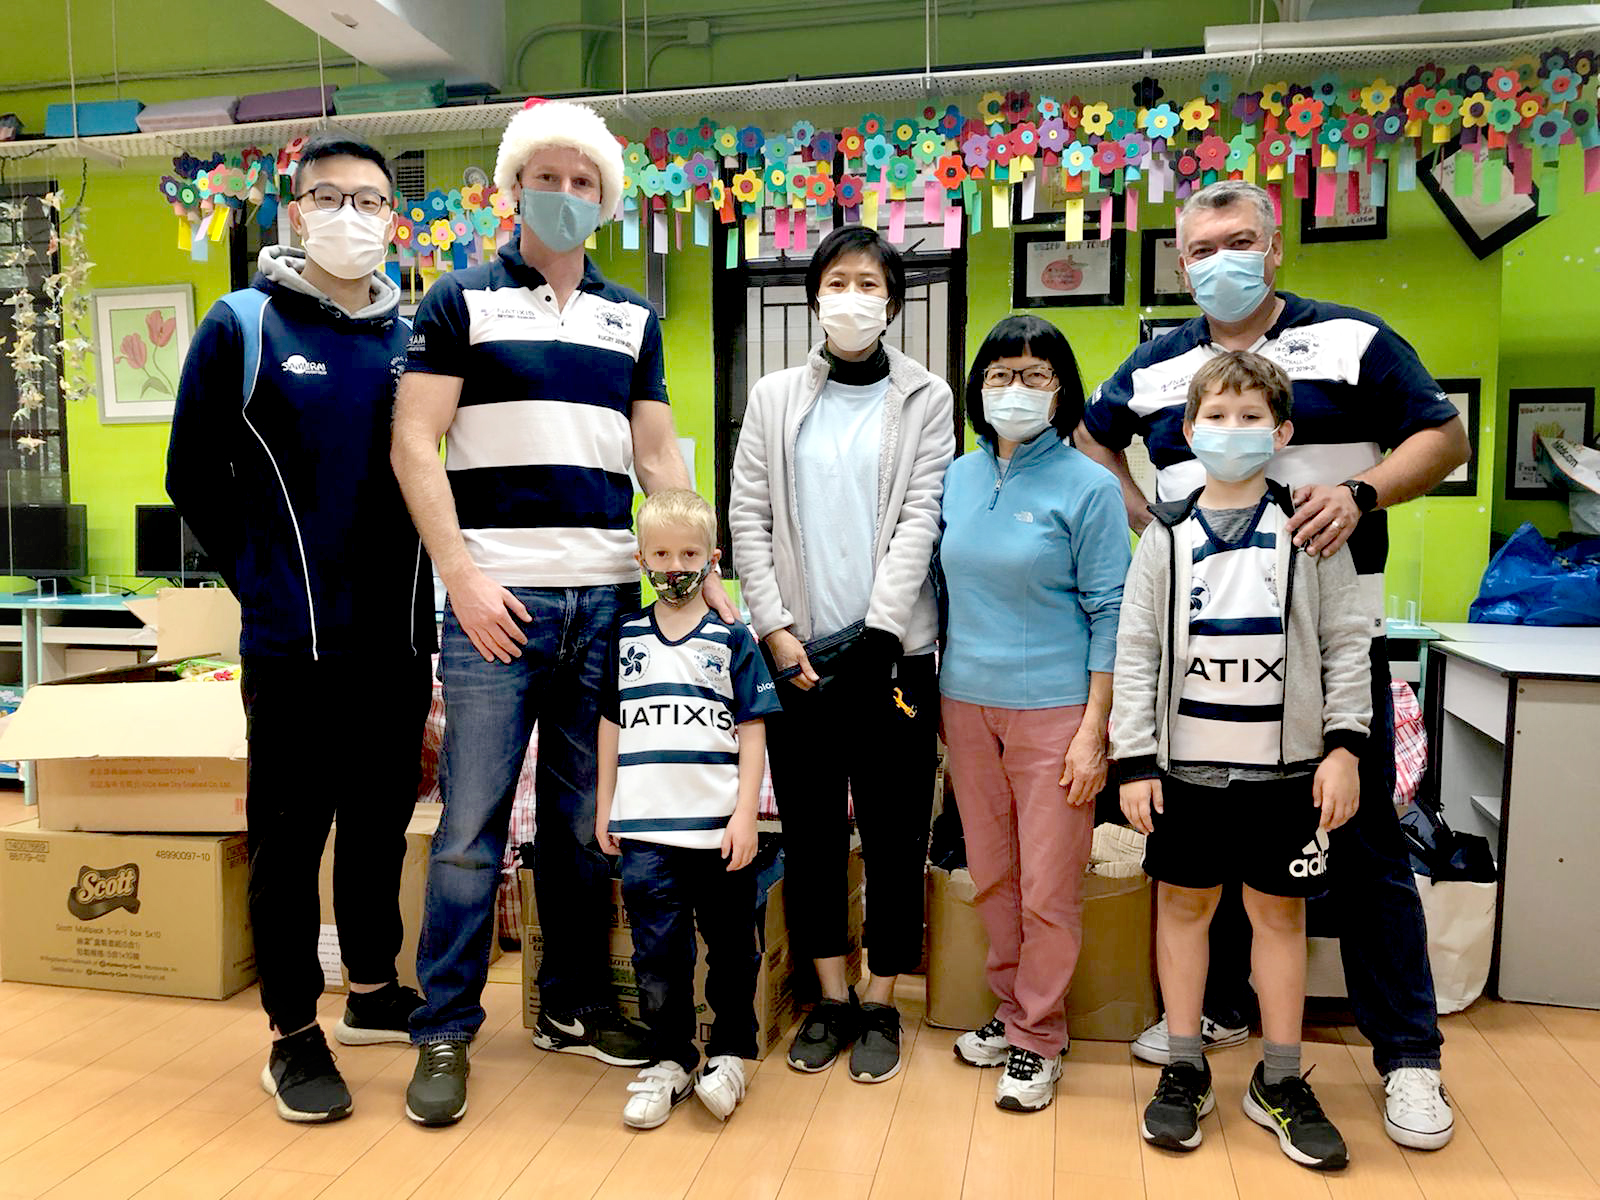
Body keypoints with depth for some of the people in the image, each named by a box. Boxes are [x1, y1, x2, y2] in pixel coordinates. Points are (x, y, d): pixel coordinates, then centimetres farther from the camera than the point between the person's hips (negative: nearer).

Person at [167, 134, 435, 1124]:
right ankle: (295, 1035, 21)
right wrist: (268, 577, 0)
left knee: (382, 820, 15)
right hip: (293, 640, -3)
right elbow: (194, 476, 1)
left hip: (400, 635, 4)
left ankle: (374, 991, 34)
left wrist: (409, 579, 4)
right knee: (291, 833, 6)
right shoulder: (244, 326, -2)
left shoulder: (416, 335, 8)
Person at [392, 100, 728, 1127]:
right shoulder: (462, 300, 5)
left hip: (609, 598, 4)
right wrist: (463, 573, -11)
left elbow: (659, 455, 14)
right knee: (473, 824, 0)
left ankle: (575, 1005, 27)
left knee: (585, 821, 11)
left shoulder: (634, 319, 16)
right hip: (495, 597, -3)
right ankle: (446, 1032, 14)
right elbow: (414, 443, -2)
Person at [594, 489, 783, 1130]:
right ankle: (669, 1058, 22)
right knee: (657, 951, 6)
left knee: (731, 946, 10)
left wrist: (745, 814, -7)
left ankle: (729, 1053, 28)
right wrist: (605, 805, 11)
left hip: (720, 830, -1)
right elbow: (611, 723, 13)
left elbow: (752, 732, -1)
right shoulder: (626, 637, 8)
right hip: (645, 829, 1)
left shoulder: (733, 639, 1)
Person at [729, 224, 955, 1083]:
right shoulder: (774, 399, 9)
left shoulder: (925, 400, 5)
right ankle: (830, 999, 25)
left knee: (894, 834, 5)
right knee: (809, 830, 10)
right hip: (797, 649, 2)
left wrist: (876, 633, -13)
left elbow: (921, 520, -4)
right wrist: (775, 629, -7)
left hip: (890, 649, -1)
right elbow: (748, 519, 3)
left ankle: (881, 1007, 22)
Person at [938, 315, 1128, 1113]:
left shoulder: (1087, 486, -6)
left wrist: (1094, 732, -12)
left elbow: (1110, 616, -7)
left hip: (1052, 707, -4)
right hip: (967, 702, 5)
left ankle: (1037, 1037, 21)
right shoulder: (956, 479, 7)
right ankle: (1010, 1009, 33)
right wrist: (938, 699, 10)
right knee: (992, 875, 14)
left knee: (1048, 888, 3)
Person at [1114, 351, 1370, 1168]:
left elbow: (1345, 643, 2)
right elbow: (1136, 653, 1)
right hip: (1186, 764, 1)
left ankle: (1279, 1082, 25)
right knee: (1183, 906, 10)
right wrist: (1134, 762, -3)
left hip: (1284, 766, -1)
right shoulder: (1167, 535, 2)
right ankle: (1184, 1070, 26)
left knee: (1279, 913, 9)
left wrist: (1344, 746, -6)